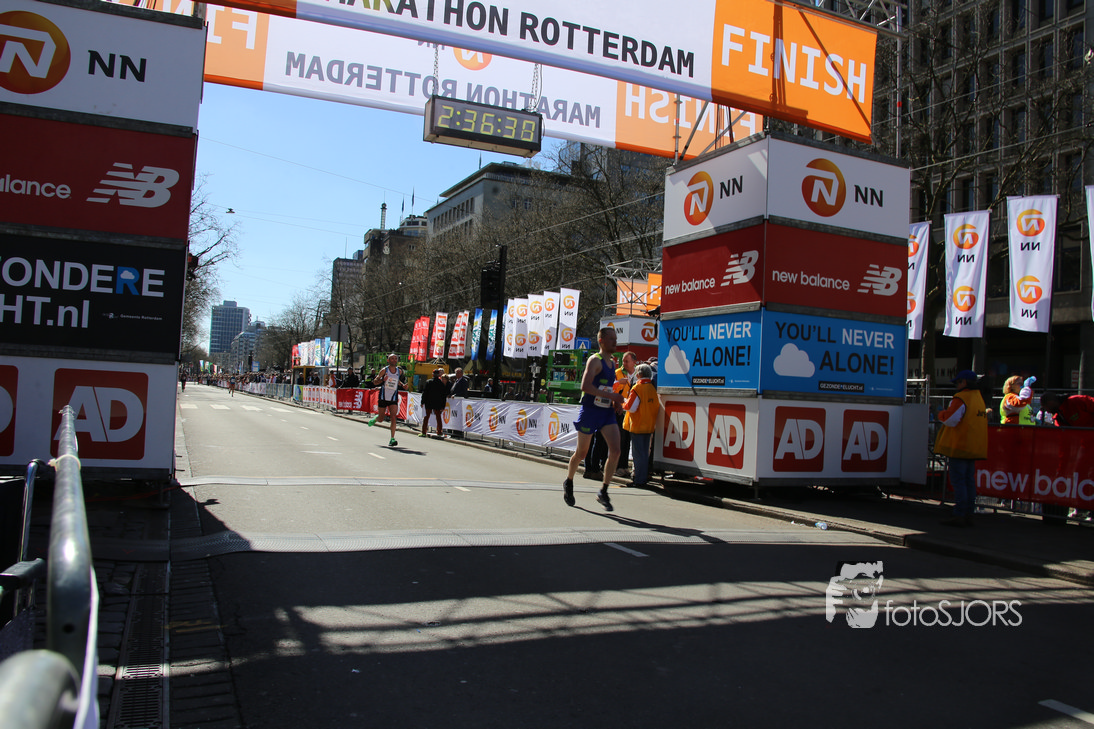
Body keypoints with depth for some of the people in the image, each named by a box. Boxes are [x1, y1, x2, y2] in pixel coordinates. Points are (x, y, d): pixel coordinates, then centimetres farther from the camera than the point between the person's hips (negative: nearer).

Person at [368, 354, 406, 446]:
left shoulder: (399, 371, 4)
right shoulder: (384, 370, -6)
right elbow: (375, 382, -2)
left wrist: (403, 385, 4)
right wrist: (382, 380, -22)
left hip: (393, 399, 1)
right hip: (383, 397, -1)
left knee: (393, 418, -14)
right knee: (381, 418, 10)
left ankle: (392, 439, -12)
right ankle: (375, 419, 47)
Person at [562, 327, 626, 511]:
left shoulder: (612, 363, 14)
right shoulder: (595, 360, -11)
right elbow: (585, 386, -24)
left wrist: (615, 402, 11)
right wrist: (611, 396, -25)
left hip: (607, 412, 6)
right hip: (590, 411, -6)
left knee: (615, 451, -10)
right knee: (581, 453, 7)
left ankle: (603, 492, 0)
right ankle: (568, 482, 34)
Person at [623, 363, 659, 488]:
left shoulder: (637, 388, -14)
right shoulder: (652, 388, 7)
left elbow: (630, 407, -16)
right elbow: (657, 407, 12)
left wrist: (623, 403, 3)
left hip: (637, 426, -7)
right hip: (649, 426, 7)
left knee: (638, 453, -2)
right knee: (645, 453, 15)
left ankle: (639, 479, -1)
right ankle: (645, 477, 20)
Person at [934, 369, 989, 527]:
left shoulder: (961, 398, -14)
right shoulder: (979, 398, 15)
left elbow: (951, 419, -20)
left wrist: (941, 414, 0)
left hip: (960, 445, -9)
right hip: (974, 447, 9)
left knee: (958, 480, -7)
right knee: (969, 480, 12)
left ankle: (959, 516, -8)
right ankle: (968, 514, 14)